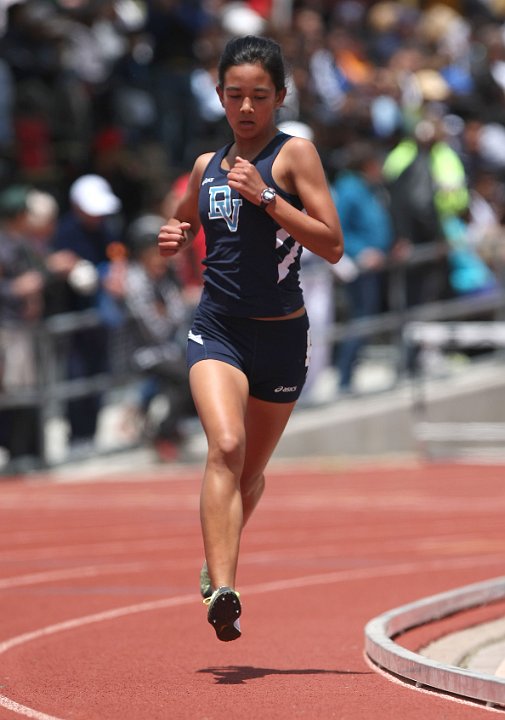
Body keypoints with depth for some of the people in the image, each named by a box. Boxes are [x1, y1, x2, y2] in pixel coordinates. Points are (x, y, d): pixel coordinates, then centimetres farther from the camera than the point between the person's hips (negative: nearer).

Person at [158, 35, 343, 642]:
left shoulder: (294, 154, -3)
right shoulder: (207, 165, 10)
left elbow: (332, 246, -11)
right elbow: (184, 222, 30)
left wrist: (265, 195, -19)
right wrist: (172, 236, 6)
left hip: (280, 335, -1)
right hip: (217, 328, 1)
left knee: (251, 471, 13)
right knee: (225, 445, -24)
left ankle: (217, 560, 43)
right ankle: (222, 590, -33)